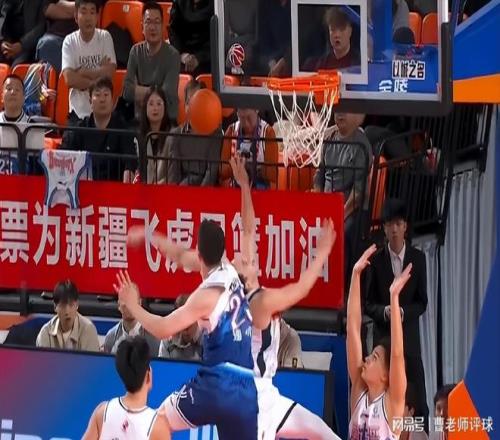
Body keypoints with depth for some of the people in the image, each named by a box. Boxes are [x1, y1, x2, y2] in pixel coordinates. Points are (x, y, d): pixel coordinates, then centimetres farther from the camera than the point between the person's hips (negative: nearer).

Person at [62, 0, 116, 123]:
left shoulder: (105, 37, -2)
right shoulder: (70, 41, -4)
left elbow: (109, 72, -11)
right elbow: (69, 79, -14)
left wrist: (81, 73, -13)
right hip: (78, 111, 0)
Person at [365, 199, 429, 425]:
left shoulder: (418, 258, 2)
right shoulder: (376, 260, 1)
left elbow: (422, 302, 4)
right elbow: (368, 304, 3)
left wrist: (403, 312, -15)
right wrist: (385, 311, -18)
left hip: (409, 336, 0)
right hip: (383, 335, 0)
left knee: (418, 401, -1)